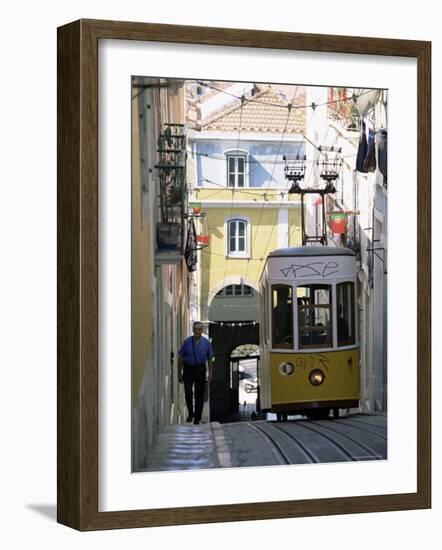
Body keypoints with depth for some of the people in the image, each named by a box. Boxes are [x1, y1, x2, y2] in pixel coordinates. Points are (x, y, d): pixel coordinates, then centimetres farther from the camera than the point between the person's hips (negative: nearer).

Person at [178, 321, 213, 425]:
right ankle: (190, 413, 11)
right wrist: (179, 373, 0)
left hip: (200, 370, 1)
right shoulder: (187, 342, -5)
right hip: (188, 369, -1)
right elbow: (180, 358, 1)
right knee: (188, 392, -11)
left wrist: (210, 373, 3)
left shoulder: (206, 342, -1)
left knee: (199, 394, 4)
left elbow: (209, 358, 6)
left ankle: (197, 417, 16)